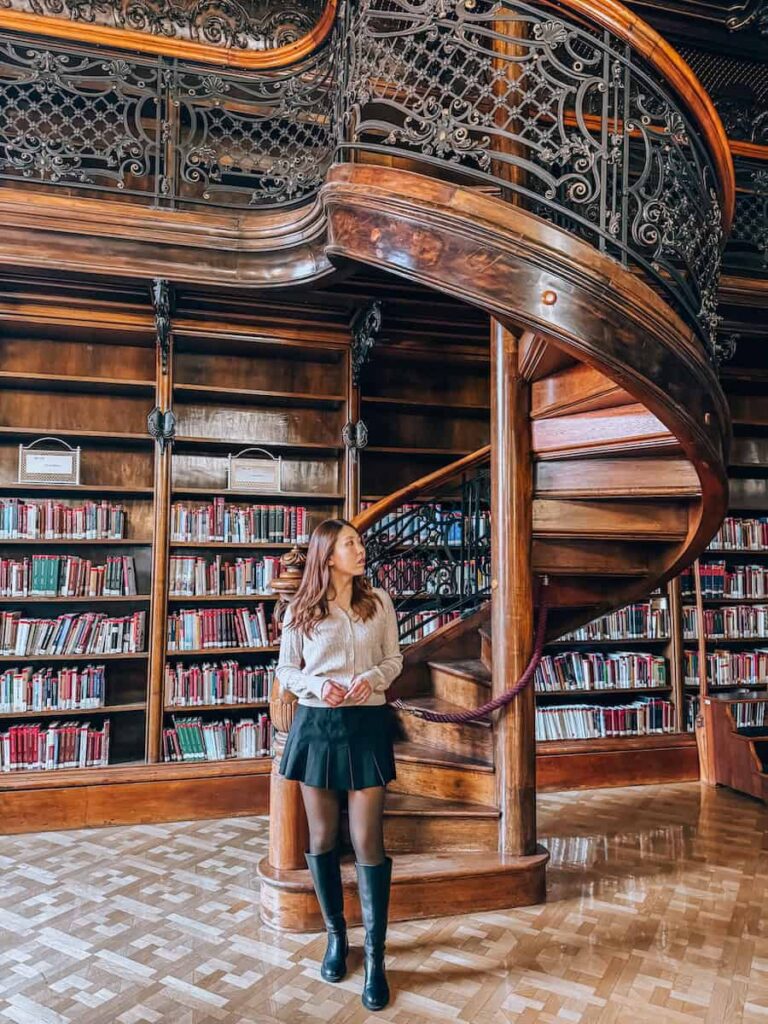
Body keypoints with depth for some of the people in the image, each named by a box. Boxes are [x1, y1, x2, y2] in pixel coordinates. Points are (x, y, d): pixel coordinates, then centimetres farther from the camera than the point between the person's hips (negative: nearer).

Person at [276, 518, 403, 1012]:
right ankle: (336, 935, 33)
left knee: (368, 841, -1)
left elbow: (394, 659, 7)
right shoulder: (301, 610, -2)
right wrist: (317, 685, -15)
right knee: (323, 838, 12)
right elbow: (286, 670, 4)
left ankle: (375, 957, 14)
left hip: (367, 724, 0)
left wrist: (374, 679, -14)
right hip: (317, 724, 1)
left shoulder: (379, 602, 1)